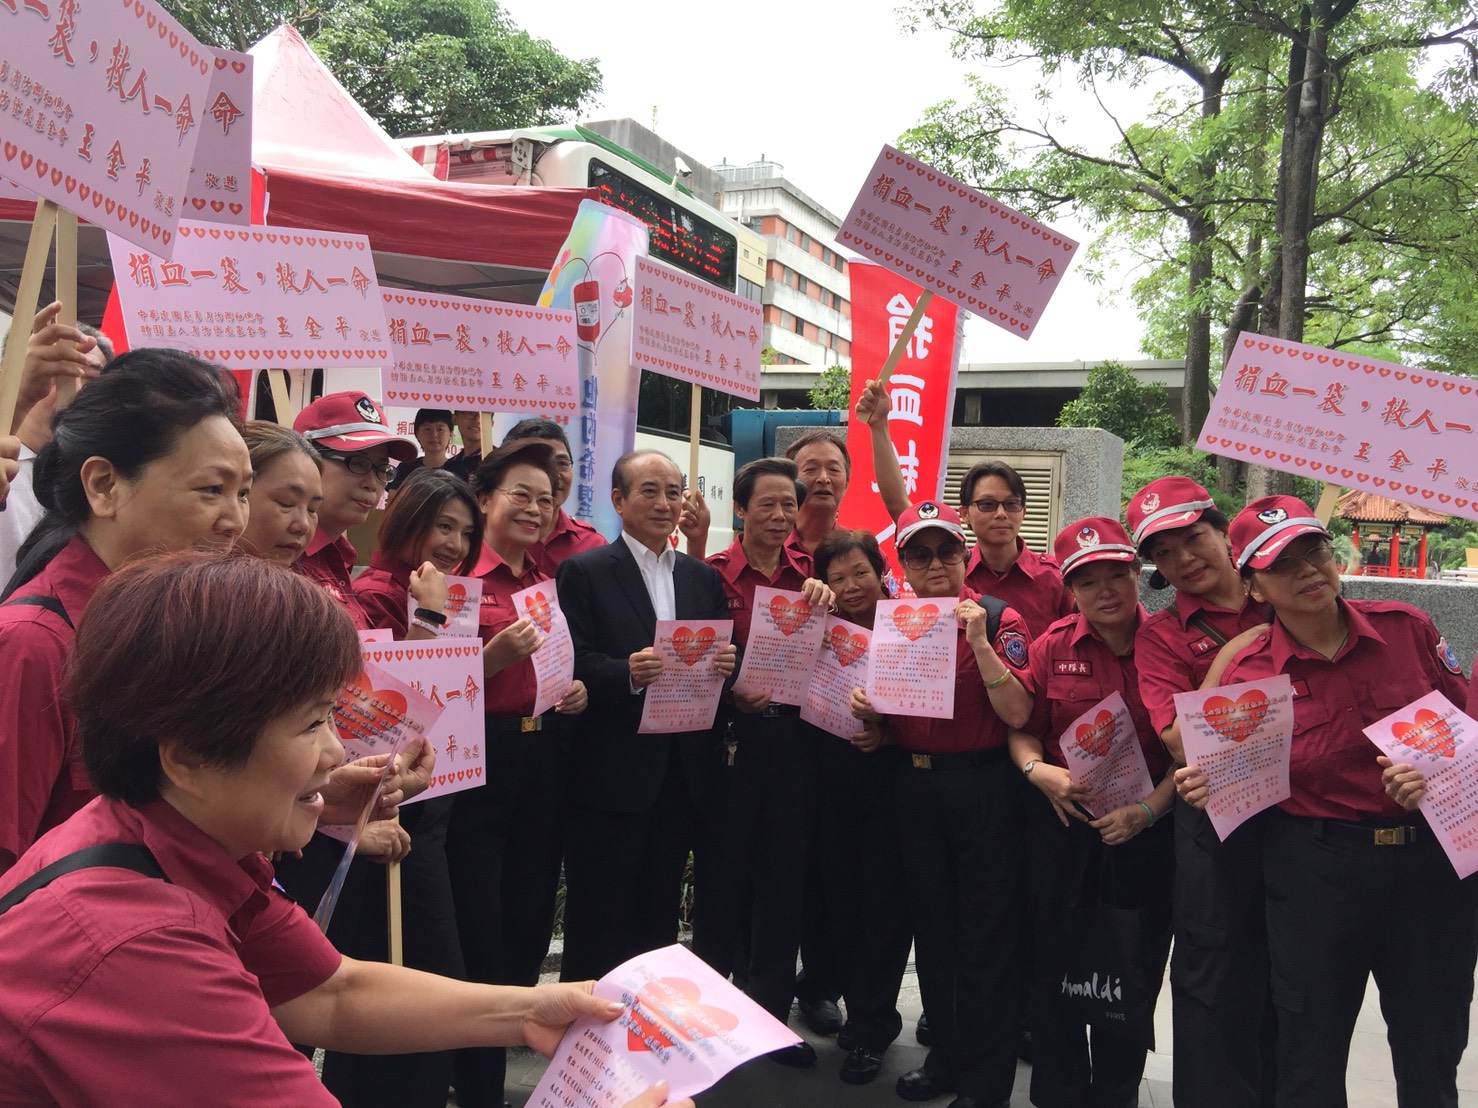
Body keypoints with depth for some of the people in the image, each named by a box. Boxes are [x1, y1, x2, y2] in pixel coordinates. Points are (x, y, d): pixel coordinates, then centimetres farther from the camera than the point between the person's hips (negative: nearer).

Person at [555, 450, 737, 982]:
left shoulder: (704, 578, 14)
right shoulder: (583, 572, -3)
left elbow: (723, 659, 13)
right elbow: (573, 666, -11)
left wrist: (725, 664, -10)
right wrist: (629, 673, -29)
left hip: (683, 773, 5)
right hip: (611, 776, -5)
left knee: (659, 920, 16)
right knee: (599, 923, 5)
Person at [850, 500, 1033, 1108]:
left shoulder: (998, 619, -8)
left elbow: (1017, 714, -18)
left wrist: (979, 640, -25)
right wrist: (865, 707, -4)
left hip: (983, 788, -5)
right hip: (915, 785, 5)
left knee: (987, 935, 4)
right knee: (931, 926, 16)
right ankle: (947, 1053, 34)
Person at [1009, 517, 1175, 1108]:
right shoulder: (1052, 647, -2)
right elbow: (1021, 728, 6)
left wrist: (1149, 807, -13)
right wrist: (1038, 770, -13)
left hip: (1146, 831, 0)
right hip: (1062, 825, 1)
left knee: (1136, 971, 13)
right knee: (1058, 965, 10)